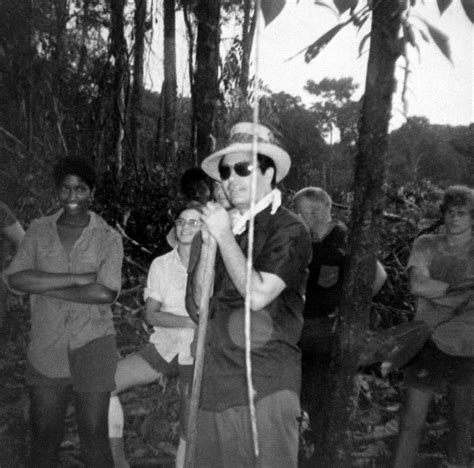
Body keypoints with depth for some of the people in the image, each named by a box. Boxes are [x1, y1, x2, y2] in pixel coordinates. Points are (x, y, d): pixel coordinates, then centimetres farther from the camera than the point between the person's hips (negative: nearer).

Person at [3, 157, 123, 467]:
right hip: (46, 348, 3)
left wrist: (44, 286, -12)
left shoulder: (108, 238, -3)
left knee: (94, 436, 5)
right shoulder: (39, 231, 5)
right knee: (44, 437, 12)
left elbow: (105, 293, -17)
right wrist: (79, 279, -15)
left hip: (93, 347, -2)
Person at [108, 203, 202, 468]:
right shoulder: (161, 264, 2)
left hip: (197, 354, -3)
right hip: (165, 346, 3)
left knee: (191, 432, -2)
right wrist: (191, 321, -18)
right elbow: (152, 314, -6)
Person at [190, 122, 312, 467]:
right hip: (216, 375, 6)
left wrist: (224, 236, -13)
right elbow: (201, 299, 11)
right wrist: (207, 243, -3)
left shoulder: (288, 230, -9)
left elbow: (258, 295, -19)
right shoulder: (228, 225, 11)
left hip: (265, 383, -6)